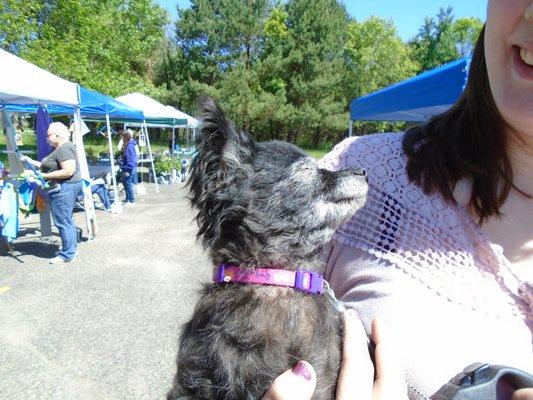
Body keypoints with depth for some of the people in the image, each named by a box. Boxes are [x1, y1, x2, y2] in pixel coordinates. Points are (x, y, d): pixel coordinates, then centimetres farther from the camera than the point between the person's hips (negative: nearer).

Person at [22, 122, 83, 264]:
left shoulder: (65, 148, -17)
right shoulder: (60, 148, 17)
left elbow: (69, 171, -26)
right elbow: (50, 166, 22)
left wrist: (45, 176, -20)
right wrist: (31, 161, 17)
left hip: (64, 188, -11)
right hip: (66, 187, 11)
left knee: (62, 221, -6)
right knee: (67, 219, 17)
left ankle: (67, 254, 2)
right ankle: (71, 248, 27)